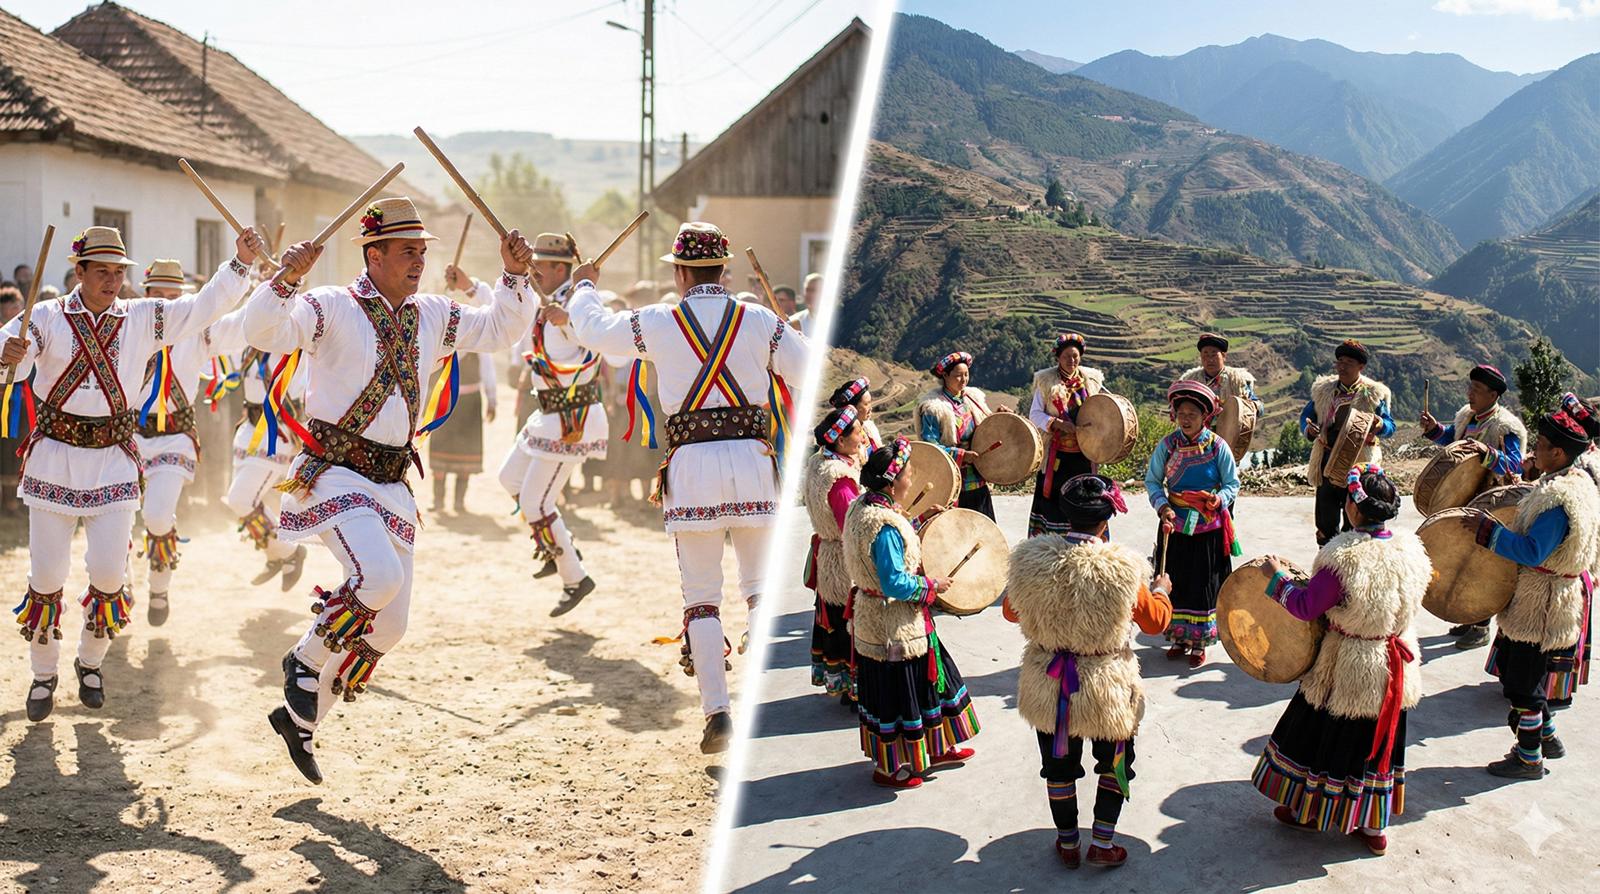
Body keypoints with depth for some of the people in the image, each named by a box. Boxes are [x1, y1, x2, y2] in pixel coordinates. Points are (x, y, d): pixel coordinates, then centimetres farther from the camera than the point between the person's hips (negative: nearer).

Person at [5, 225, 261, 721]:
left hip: (113, 460, 1)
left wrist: (239, 262, -12)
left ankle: (91, 662, 25)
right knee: (47, 573, 3)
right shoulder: (48, 317, -4)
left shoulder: (143, 318, 3)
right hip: (54, 457, -1)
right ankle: (43, 674, 22)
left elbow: (204, 306, 0)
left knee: (109, 571, 0)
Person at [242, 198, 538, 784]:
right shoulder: (333, 308, -7)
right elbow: (263, 332, -21)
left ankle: (299, 717, 27)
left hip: (392, 485, 7)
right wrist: (285, 280, -37)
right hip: (333, 474, -7)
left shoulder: (432, 316, 11)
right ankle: (306, 663, 0)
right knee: (379, 576, -30)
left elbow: (499, 331, 17)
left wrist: (514, 277, 2)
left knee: (389, 625, 7)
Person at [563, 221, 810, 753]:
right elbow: (809, 370, 6)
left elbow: (591, 330, 17)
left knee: (701, 597, 5)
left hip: (692, 465, -1)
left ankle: (718, 711, -2)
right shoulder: (759, 321, 2)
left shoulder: (658, 323, 2)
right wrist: (787, 333, 26)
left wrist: (584, 286, 37)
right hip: (751, 457, 1)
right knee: (762, 588, 13)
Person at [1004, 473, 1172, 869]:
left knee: (1059, 766, 21)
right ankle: (1102, 843, 27)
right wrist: (1161, 590, 15)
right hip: (1106, 687, -2)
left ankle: (1067, 844, 35)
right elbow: (1154, 621, -6)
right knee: (1115, 763, 23)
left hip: (1048, 684, 2)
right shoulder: (1123, 567, -22)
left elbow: (1011, 611, 3)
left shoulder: (1029, 558, -16)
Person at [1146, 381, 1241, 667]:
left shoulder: (1218, 446, -8)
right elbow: (1152, 481, 4)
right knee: (1176, 583, 9)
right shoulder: (1166, 445, -3)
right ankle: (1180, 638, 25)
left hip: (1209, 529, -2)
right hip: (1175, 527, 2)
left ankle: (1199, 642, 18)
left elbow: (1232, 484, -2)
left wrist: (1219, 499, -22)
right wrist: (1162, 506, -13)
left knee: (1204, 586, 5)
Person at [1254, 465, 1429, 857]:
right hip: (1394, 667, 6)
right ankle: (1374, 826, 30)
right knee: (1378, 741, 19)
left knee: (1326, 736, 15)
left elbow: (1306, 607, -20)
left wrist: (1278, 577, -6)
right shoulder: (1411, 549, -7)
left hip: (1348, 670, -5)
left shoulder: (1344, 558, -27)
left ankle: (1309, 810, 32)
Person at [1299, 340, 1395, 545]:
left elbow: (1390, 426, -1)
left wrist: (1379, 425, -25)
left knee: (1353, 521, 0)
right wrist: (1308, 428, -8)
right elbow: (1307, 414, 15)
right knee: (1326, 520, 9)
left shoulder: (1372, 393, -1)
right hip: (1327, 459, 4)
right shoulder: (1323, 389, 8)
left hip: (1358, 464, -3)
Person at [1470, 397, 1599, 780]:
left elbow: (1532, 552, -31)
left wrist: (1487, 529, -27)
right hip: (1543, 595, 10)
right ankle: (1547, 738, 36)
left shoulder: (1560, 498, -28)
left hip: (1543, 602, -10)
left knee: (1523, 680, 4)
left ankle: (1529, 760, 18)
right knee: (1513, 667, 22)